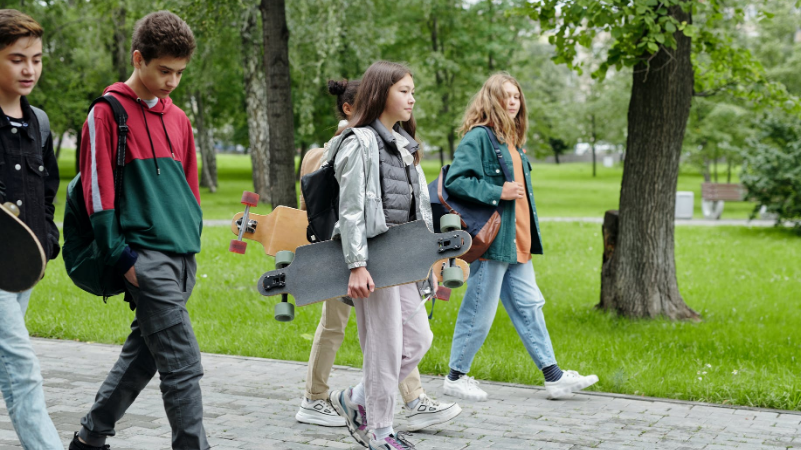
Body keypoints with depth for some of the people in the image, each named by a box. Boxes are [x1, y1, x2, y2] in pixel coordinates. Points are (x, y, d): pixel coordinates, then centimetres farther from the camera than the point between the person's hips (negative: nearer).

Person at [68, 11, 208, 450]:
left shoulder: (178, 118, 16)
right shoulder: (108, 113, -6)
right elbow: (98, 189, -10)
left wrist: (193, 236, 15)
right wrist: (121, 256, -13)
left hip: (183, 257, 7)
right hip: (146, 258, -7)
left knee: (141, 355, 15)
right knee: (183, 365, -11)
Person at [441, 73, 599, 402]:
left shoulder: (511, 141, 17)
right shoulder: (478, 137, -11)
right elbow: (455, 180, -19)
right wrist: (497, 192, -20)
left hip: (517, 241, 9)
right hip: (491, 239, -9)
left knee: (529, 307, 10)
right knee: (479, 311, 0)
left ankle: (553, 377, 13)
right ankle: (456, 377, 13)